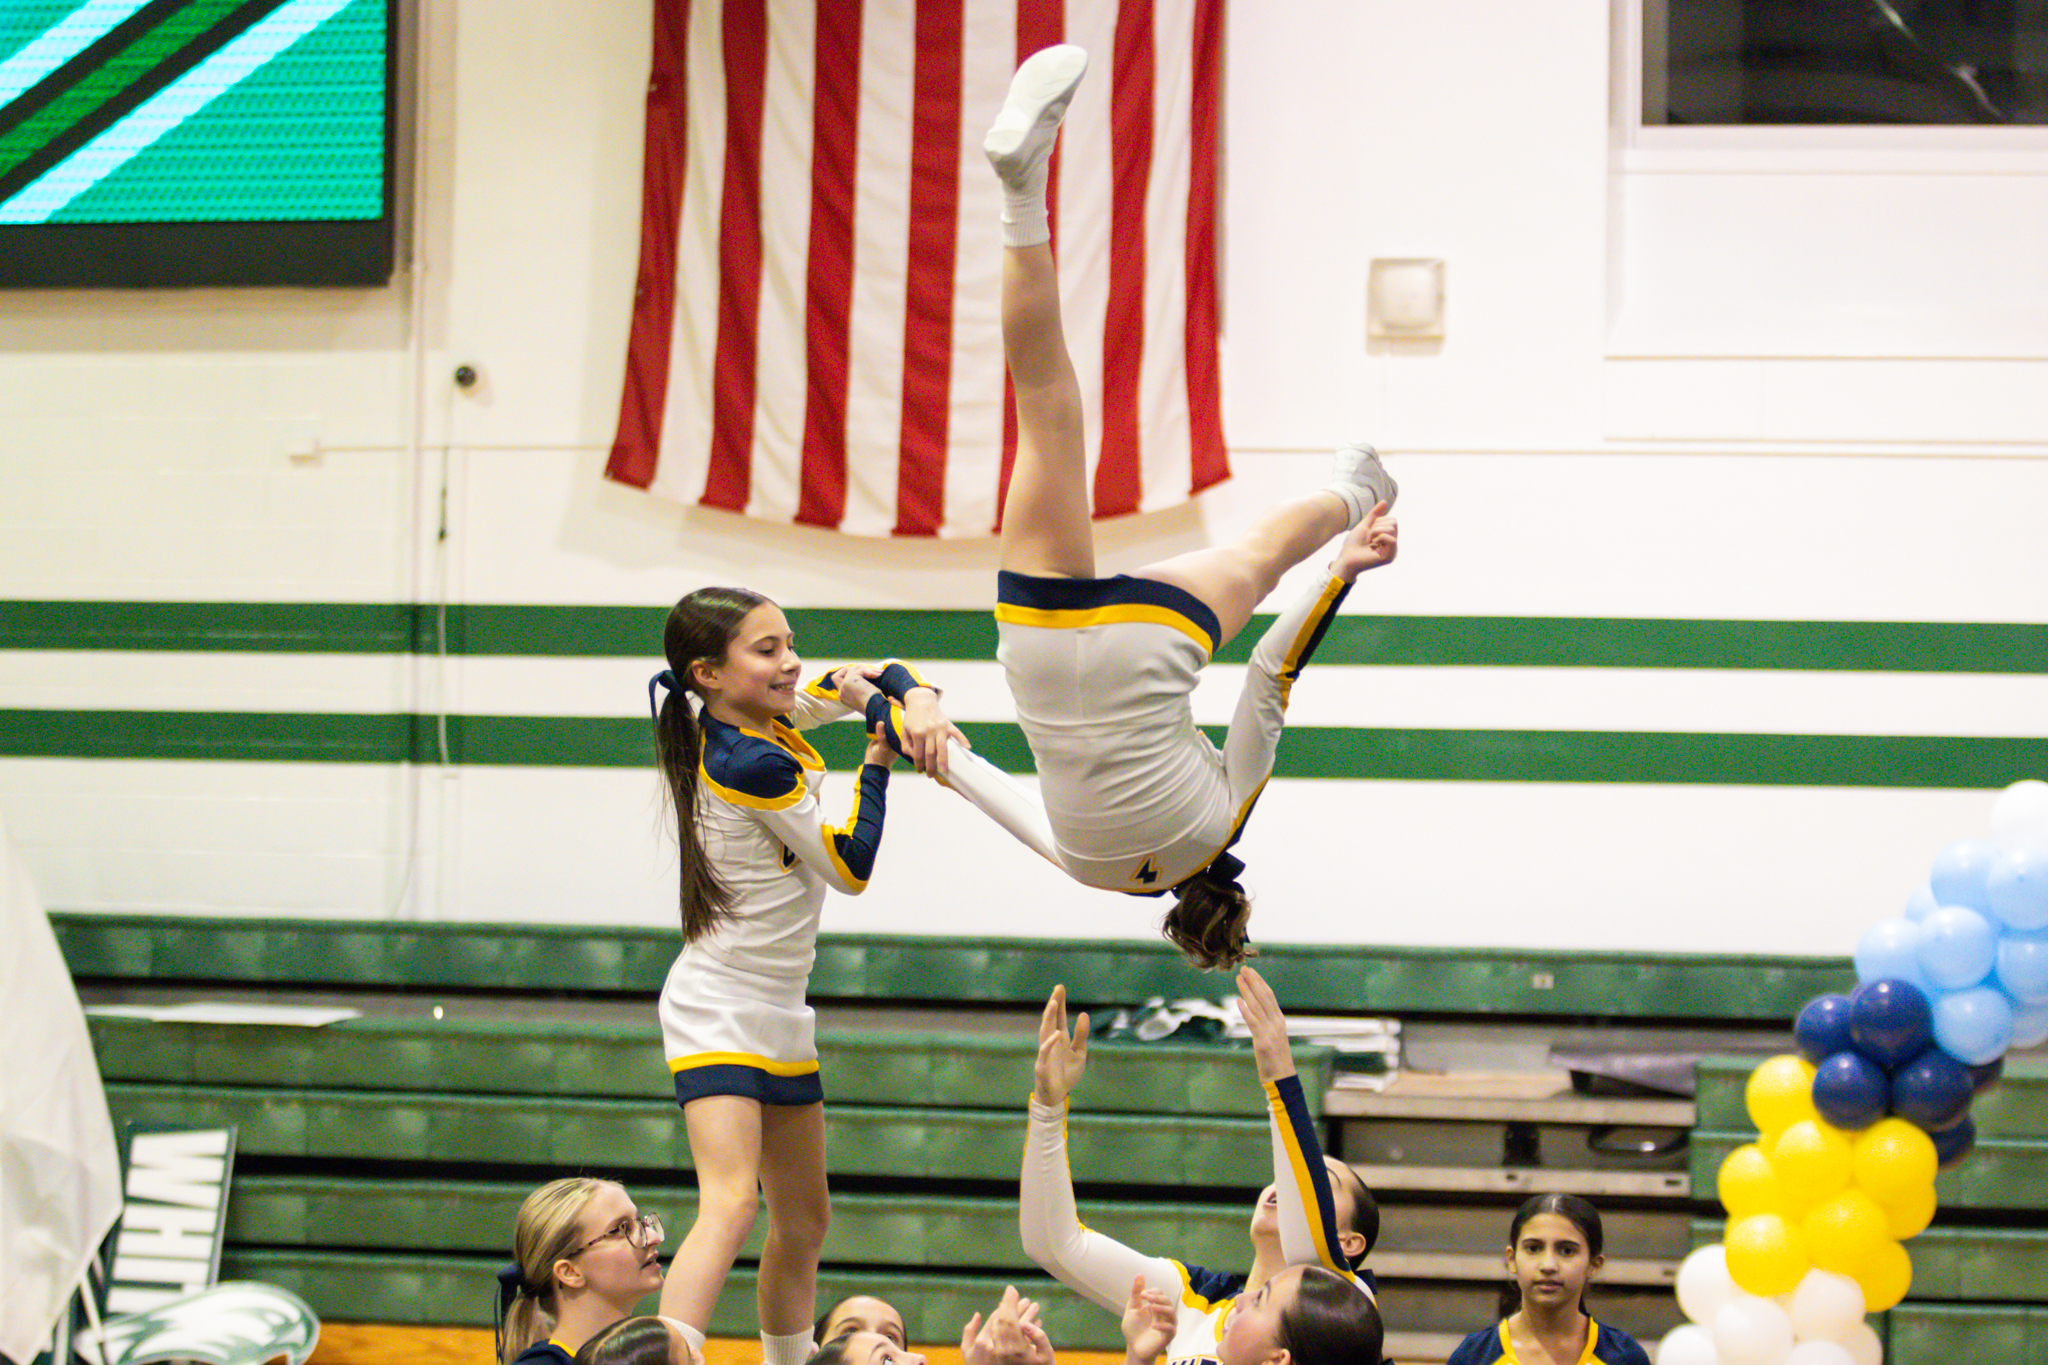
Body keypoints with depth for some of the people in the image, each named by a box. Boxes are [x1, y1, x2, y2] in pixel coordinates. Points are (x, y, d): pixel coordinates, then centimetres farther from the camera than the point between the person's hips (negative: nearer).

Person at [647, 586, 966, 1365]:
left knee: (804, 1222, 18)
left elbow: (881, 676, 12)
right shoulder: (753, 763, -22)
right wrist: (880, 749, -10)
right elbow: (851, 870, -12)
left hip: (780, 1017, 10)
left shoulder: (771, 716, 2)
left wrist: (919, 705, -10)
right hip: (720, 1013, -10)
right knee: (730, 1205, -27)